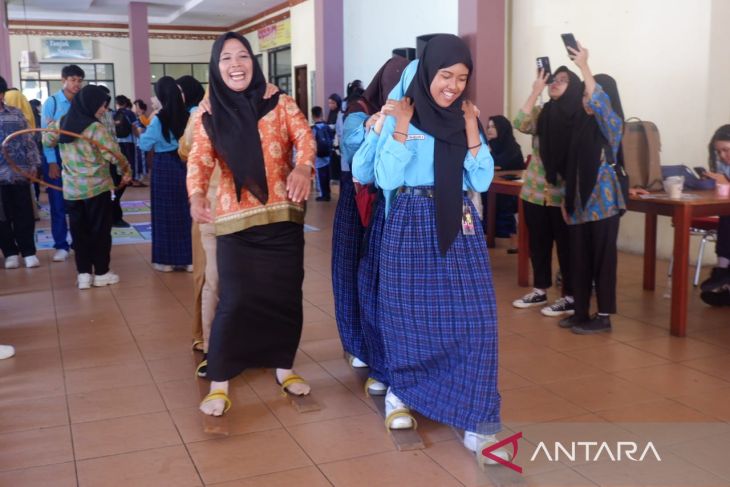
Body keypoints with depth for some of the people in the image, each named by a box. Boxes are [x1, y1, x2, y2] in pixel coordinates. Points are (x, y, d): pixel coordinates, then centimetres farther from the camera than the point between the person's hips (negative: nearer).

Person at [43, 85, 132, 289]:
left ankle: (83, 274, 12)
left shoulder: (62, 123, 3)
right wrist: (127, 171, 1)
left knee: (79, 231, 11)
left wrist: (51, 125, 39)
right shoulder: (95, 128, -15)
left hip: (71, 189, 5)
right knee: (100, 230, 6)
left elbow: (47, 141, 21)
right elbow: (114, 155, -16)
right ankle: (101, 273, 12)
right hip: (96, 187, -5)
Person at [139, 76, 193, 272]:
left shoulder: (159, 119, -13)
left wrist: (149, 124, 8)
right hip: (184, 165, 4)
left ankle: (166, 260, 10)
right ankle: (188, 258, 15)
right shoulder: (187, 116, 0)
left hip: (164, 167, -4)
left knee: (165, 212, 5)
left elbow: (144, 145, -5)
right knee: (185, 209, 10)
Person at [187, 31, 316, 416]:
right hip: (235, 221, -1)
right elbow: (199, 160, -8)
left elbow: (304, 137, -10)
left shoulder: (279, 104, 4)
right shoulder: (207, 116, 4)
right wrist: (197, 195, -30)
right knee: (236, 300, -6)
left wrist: (303, 167, -33)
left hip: (283, 217, 2)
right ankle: (219, 382, 9)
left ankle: (283, 366, 28)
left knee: (285, 295, 8)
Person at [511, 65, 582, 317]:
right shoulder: (541, 114, 7)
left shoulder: (578, 117, -6)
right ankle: (539, 290, 27)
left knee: (565, 245, 2)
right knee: (538, 243, 13)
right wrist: (535, 91, -12)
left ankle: (569, 297, 11)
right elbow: (521, 124, -11)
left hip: (562, 194, -5)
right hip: (535, 191, 5)